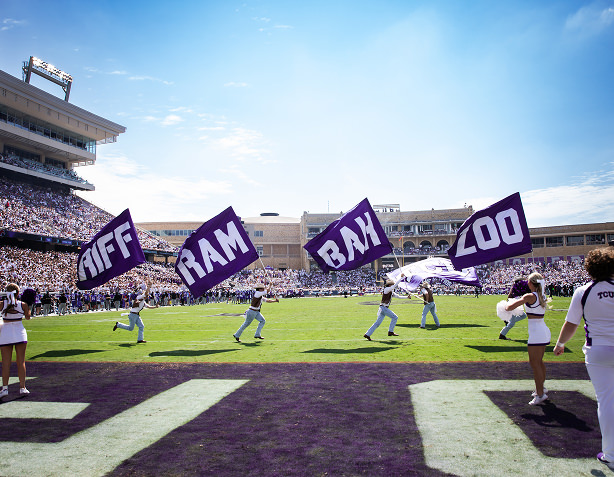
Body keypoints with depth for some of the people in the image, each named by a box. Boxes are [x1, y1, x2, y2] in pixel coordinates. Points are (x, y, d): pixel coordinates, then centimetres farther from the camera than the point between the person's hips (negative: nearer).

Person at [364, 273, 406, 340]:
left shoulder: (391, 292, 18)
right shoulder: (386, 289, -9)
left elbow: (398, 296, 25)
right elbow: (395, 284, -15)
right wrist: (401, 277, -10)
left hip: (384, 308, 9)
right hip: (383, 307, -9)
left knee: (378, 323, 6)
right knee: (394, 317, -3)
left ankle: (367, 334, 5)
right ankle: (390, 332, 2)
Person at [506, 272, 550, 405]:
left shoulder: (529, 296, -15)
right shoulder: (542, 296, 9)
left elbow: (508, 307, -16)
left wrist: (512, 301, 5)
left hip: (536, 332, -9)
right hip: (544, 330, 9)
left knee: (534, 363, -3)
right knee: (539, 362, 20)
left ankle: (540, 394, 0)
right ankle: (541, 388, 33)